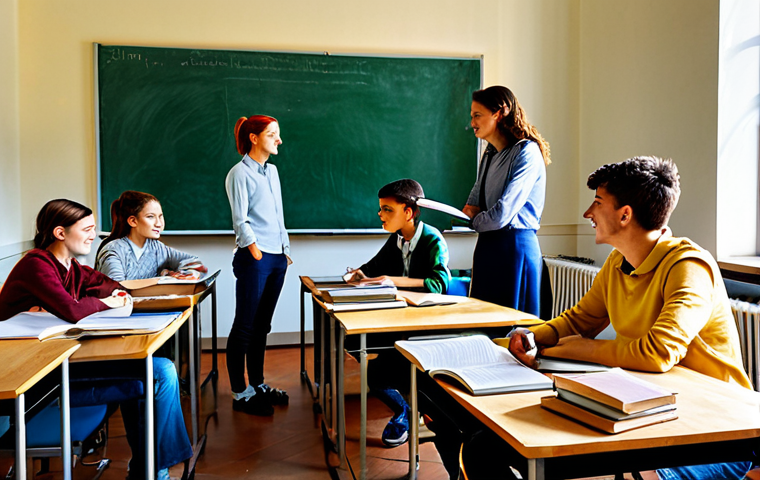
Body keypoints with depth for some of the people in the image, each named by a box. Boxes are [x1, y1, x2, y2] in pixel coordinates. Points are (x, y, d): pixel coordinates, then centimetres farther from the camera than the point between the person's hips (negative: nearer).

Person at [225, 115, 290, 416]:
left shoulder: (272, 171, 16)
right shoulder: (240, 173, -6)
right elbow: (240, 221, -10)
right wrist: (257, 255, -14)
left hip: (277, 257, 8)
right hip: (253, 257, -8)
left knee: (262, 326, 14)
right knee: (244, 326, -1)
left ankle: (258, 385, 24)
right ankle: (240, 394, 7)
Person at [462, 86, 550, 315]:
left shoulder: (527, 152, -11)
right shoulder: (489, 154, 16)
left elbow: (503, 214, -18)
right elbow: (473, 205, 23)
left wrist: (476, 221, 0)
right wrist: (472, 210, 0)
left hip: (515, 246, -8)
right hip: (486, 245, 8)